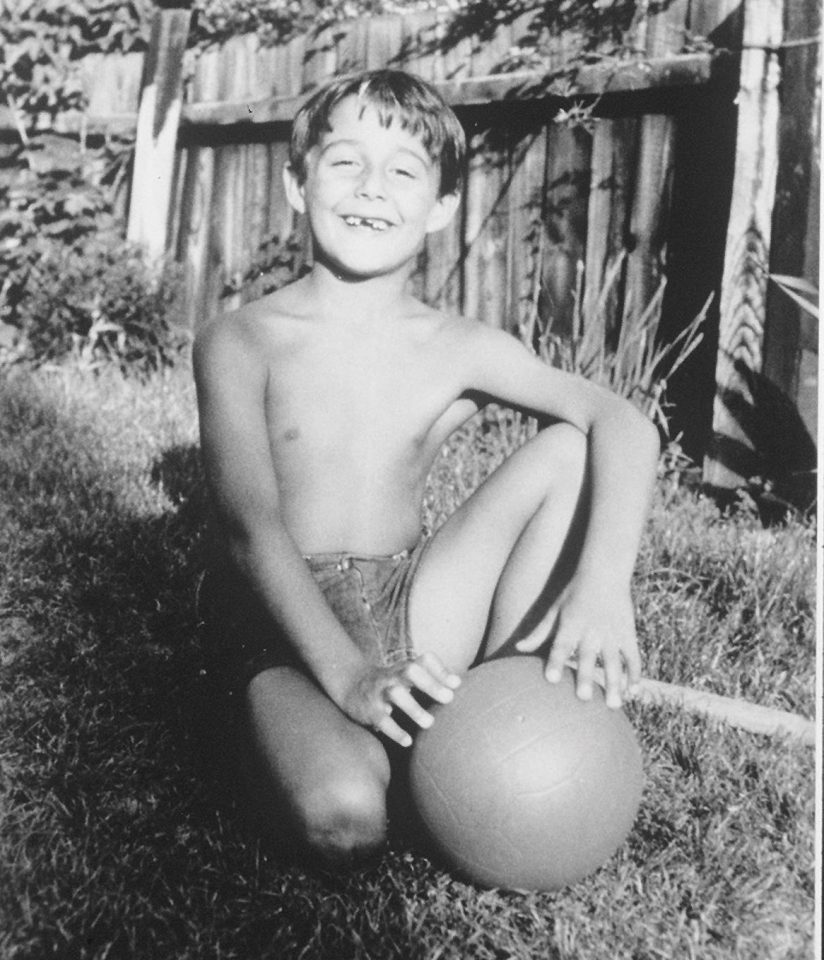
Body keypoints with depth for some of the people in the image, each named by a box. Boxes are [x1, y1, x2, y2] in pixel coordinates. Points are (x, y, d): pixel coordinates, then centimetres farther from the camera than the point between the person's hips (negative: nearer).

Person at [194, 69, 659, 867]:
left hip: (417, 618, 4)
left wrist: (603, 580, -30)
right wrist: (347, 676, -31)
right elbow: (250, 525, -17)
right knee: (345, 819, -34)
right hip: (288, 627, -3)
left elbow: (623, 422, -11)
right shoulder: (240, 343, -6)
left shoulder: (460, 350, 0)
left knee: (571, 448, -11)